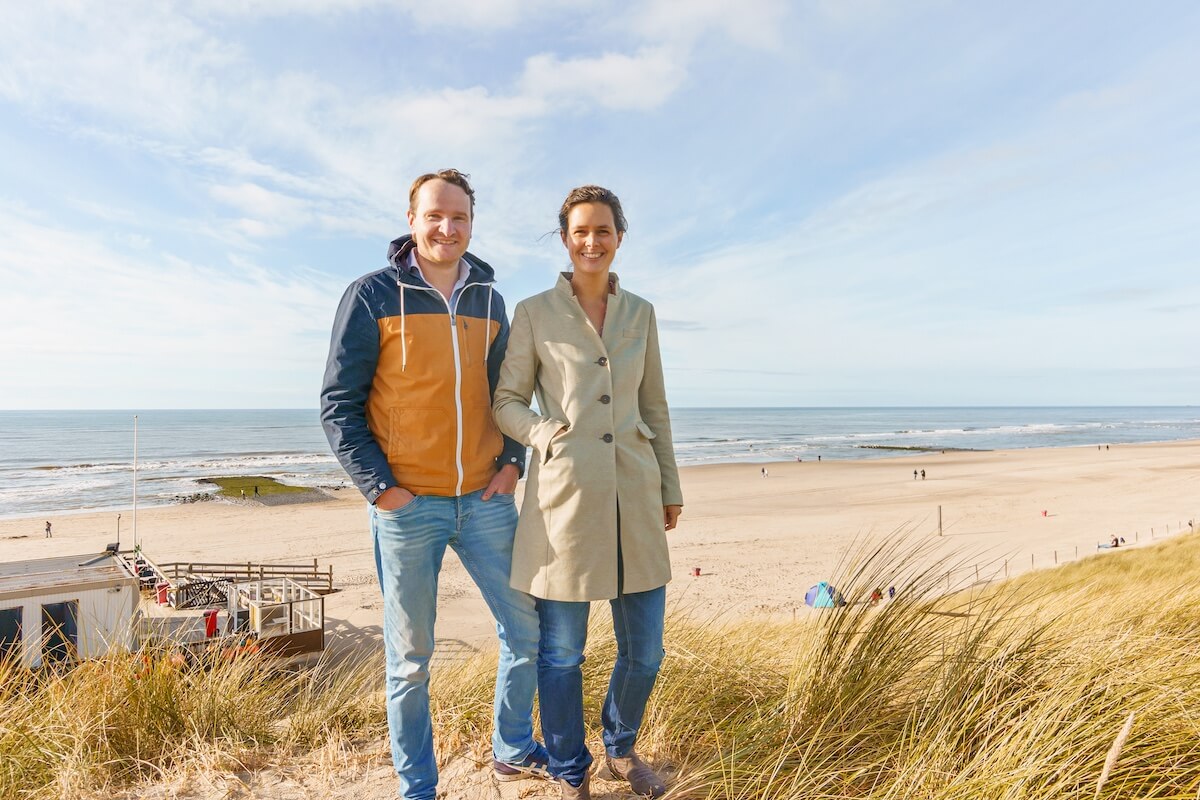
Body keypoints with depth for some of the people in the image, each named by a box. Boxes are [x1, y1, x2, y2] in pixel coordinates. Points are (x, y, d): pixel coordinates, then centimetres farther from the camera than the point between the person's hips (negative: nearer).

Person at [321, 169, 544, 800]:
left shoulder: (487, 299, 9)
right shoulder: (372, 295, -5)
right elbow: (339, 404, -5)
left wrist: (512, 460, 3)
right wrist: (380, 487, -12)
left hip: (484, 499, 5)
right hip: (407, 506, -4)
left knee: (528, 629, 12)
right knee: (410, 660, 9)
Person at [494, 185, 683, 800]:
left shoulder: (640, 313, 11)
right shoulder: (534, 313, 1)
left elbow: (655, 407, 14)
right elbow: (506, 401, 4)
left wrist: (670, 488, 13)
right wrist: (550, 437, -13)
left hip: (633, 496, 4)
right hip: (564, 496, -3)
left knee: (644, 650, 12)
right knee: (562, 651, 9)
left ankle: (620, 749, 41)